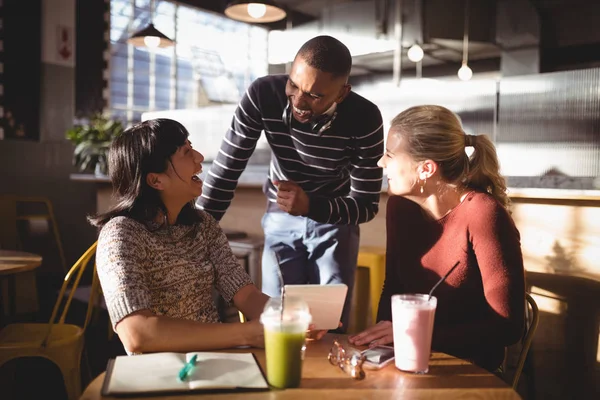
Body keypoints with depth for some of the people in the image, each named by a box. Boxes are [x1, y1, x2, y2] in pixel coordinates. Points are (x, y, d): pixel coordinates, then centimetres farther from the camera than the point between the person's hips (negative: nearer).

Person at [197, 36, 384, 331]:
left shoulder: (365, 119, -26)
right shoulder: (262, 94, -25)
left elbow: (367, 205, -20)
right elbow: (225, 172, -18)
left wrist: (311, 206, -38)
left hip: (335, 220, 0)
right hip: (281, 219, 1)